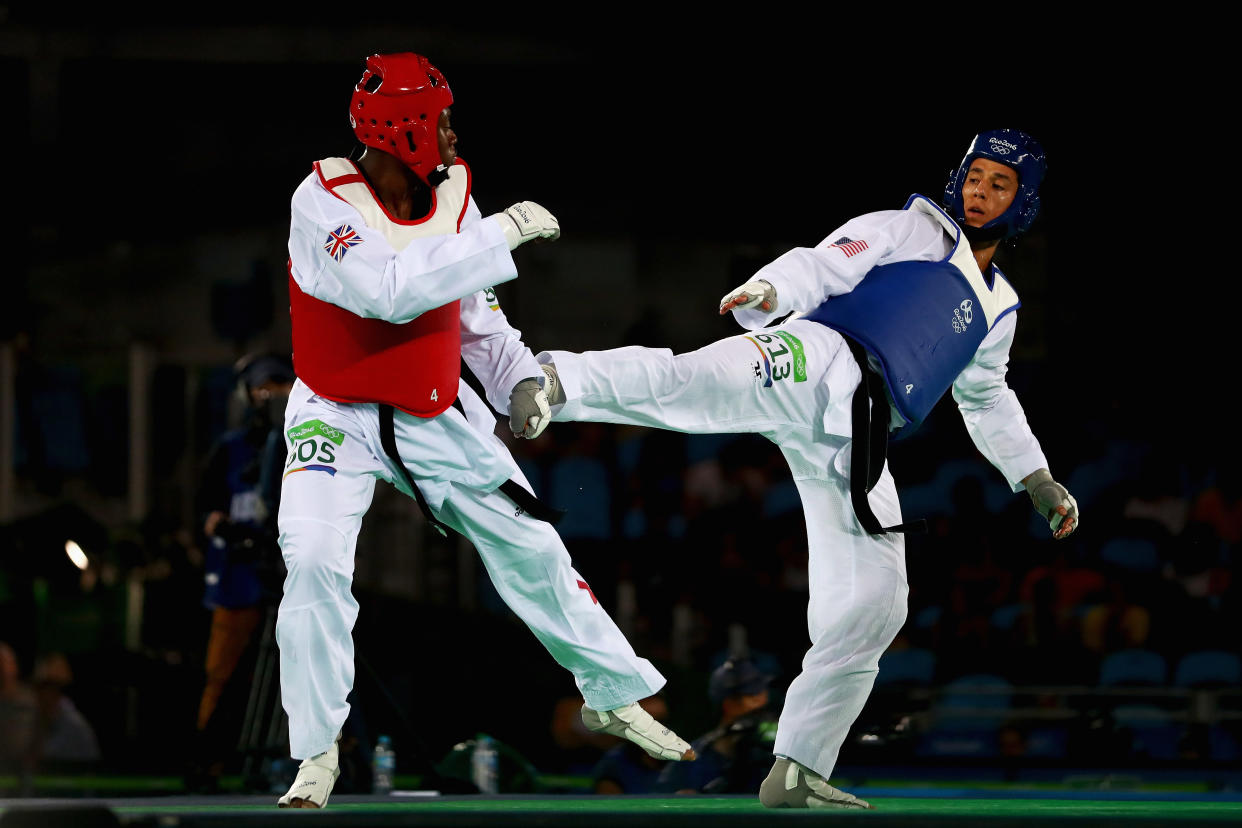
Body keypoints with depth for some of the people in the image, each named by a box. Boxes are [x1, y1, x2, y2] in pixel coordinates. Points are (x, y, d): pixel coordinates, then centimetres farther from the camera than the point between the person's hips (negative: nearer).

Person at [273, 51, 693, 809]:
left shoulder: (451, 190, -5)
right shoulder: (324, 201, -22)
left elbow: (474, 313, 7)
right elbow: (388, 291, -37)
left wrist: (518, 379, -9)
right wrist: (498, 235, -33)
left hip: (436, 414, 5)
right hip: (338, 419, -5)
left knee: (533, 548, 9)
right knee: (316, 563, -21)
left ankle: (614, 695, 27)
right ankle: (317, 752, -7)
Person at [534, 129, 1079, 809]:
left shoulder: (997, 307, 32)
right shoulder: (914, 229, 15)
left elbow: (988, 401, 47)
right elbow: (820, 267, 1)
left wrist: (1037, 481, 45)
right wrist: (766, 293, -20)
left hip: (856, 446, 7)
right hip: (819, 365, -7)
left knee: (871, 612, -1)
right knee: (702, 381, -39)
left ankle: (796, 774, 8)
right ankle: (554, 382, -65)